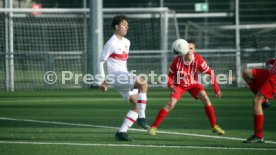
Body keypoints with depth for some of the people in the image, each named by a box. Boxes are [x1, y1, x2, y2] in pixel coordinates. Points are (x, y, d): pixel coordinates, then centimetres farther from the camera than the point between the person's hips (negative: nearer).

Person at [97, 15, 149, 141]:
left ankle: (121, 131, 5)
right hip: (116, 77, -9)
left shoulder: (126, 42, 15)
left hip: (125, 77, 9)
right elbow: (100, 61, -6)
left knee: (136, 105, 2)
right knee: (143, 83, -29)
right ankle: (141, 117, -26)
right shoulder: (111, 43, -10)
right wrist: (103, 80, -7)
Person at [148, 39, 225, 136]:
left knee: (206, 99, -19)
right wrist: (170, 85, -29)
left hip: (193, 84, 1)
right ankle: (153, 127, -12)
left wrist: (216, 89, -16)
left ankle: (214, 126, -7)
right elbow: (170, 75, -9)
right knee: (171, 104, -20)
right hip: (179, 85, -1)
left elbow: (210, 72, -14)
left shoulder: (198, 59, -23)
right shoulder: (177, 60, -24)